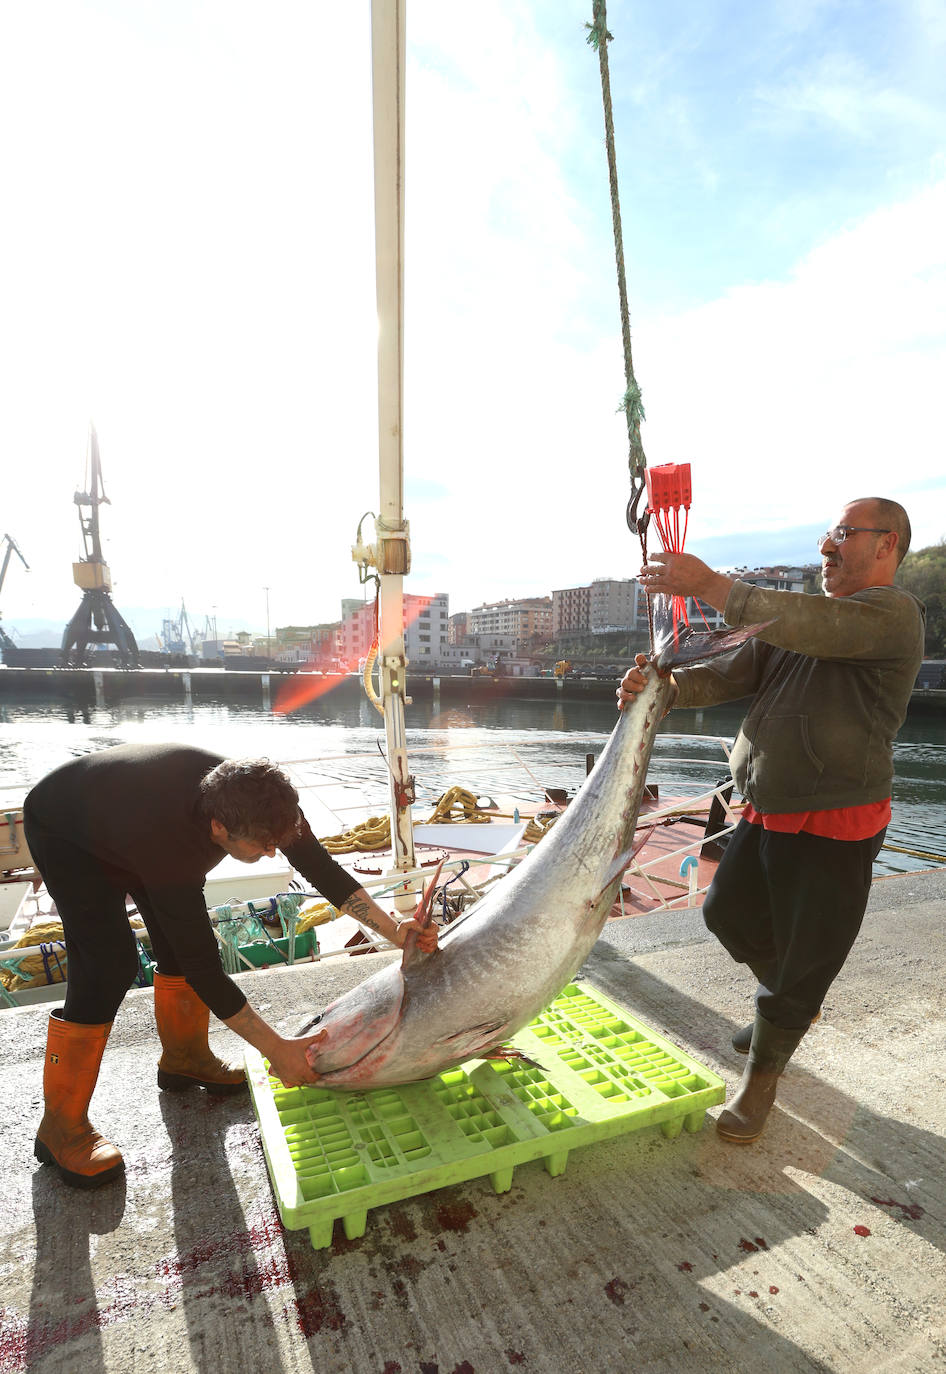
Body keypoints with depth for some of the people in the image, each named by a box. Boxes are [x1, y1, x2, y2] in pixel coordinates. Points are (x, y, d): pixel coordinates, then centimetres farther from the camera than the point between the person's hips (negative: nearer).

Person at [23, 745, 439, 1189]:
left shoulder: (258, 802, -29)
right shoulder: (168, 847, -44)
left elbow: (320, 867, -16)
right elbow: (203, 968, -37)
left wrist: (394, 930, -20)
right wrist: (276, 1048, -32)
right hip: (62, 832, -6)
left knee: (183, 936, 1)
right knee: (108, 961, -17)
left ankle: (184, 1058, 23)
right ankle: (61, 1126, -2)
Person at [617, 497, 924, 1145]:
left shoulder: (892, 612, -11)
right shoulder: (792, 622, 13)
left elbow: (813, 625, -31)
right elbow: (726, 677, 6)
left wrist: (709, 584, -32)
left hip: (834, 830, -7)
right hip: (765, 816, 8)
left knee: (802, 963, 7)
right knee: (728, 914, 19)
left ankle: (763, 1073, 30)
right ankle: (787, 1005, 48)